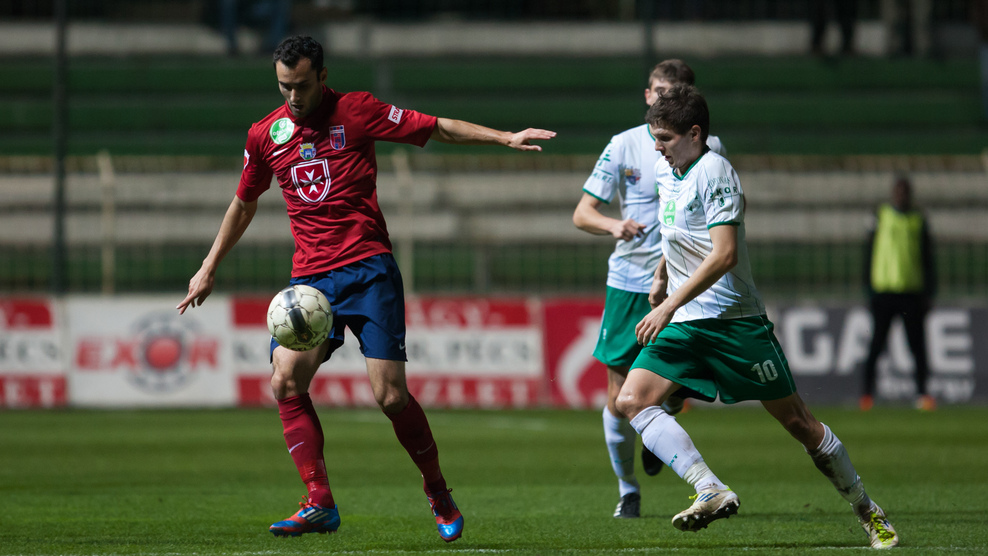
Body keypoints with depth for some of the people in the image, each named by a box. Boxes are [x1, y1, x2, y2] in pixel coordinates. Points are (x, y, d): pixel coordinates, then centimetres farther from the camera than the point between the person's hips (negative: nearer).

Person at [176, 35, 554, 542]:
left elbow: (437, 128, 1)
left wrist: (504, 138, -8)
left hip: (367, 267, -4)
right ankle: (319, 504, -11)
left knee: (390, 394, -10)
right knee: (285, 382, -15)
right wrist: (209, 268, 24)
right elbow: (243, 205, 24)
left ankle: (438, 494, 11)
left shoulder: (355, 111, -1)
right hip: (309, 276, 4)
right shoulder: (265, 135, 9)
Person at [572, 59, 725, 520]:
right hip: (629, 281, 0)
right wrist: (612, 225, -24)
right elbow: (581, 213, -2)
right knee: (619, 394, -1)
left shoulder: (708, 149, 2)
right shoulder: (624, 146, -1)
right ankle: (627, 489, 19)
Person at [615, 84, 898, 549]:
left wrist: (668, 307, -24)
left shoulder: (714, 171, -14)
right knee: (631, 400, -16)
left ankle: (869, 513, 14)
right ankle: (711, 492, -26)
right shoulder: (667, 175, 11)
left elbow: (723, 254, -23)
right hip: (684, 324, 7)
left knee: (796, 420, -1)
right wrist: (661, 277, 35)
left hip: (734, 319, -7)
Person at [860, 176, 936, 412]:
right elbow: (869, 256, 8)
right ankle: (868, 391, 2)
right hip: (884, 292, -1)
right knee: (877, 345, -2)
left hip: (912, 292, 1)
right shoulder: (881, 217, 6)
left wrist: (928, 293, 5)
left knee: (917, 345, -3)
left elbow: (928, 260, 12)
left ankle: (921, 392, -1)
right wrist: (870, 291, 2)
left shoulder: (919, 221, 10)